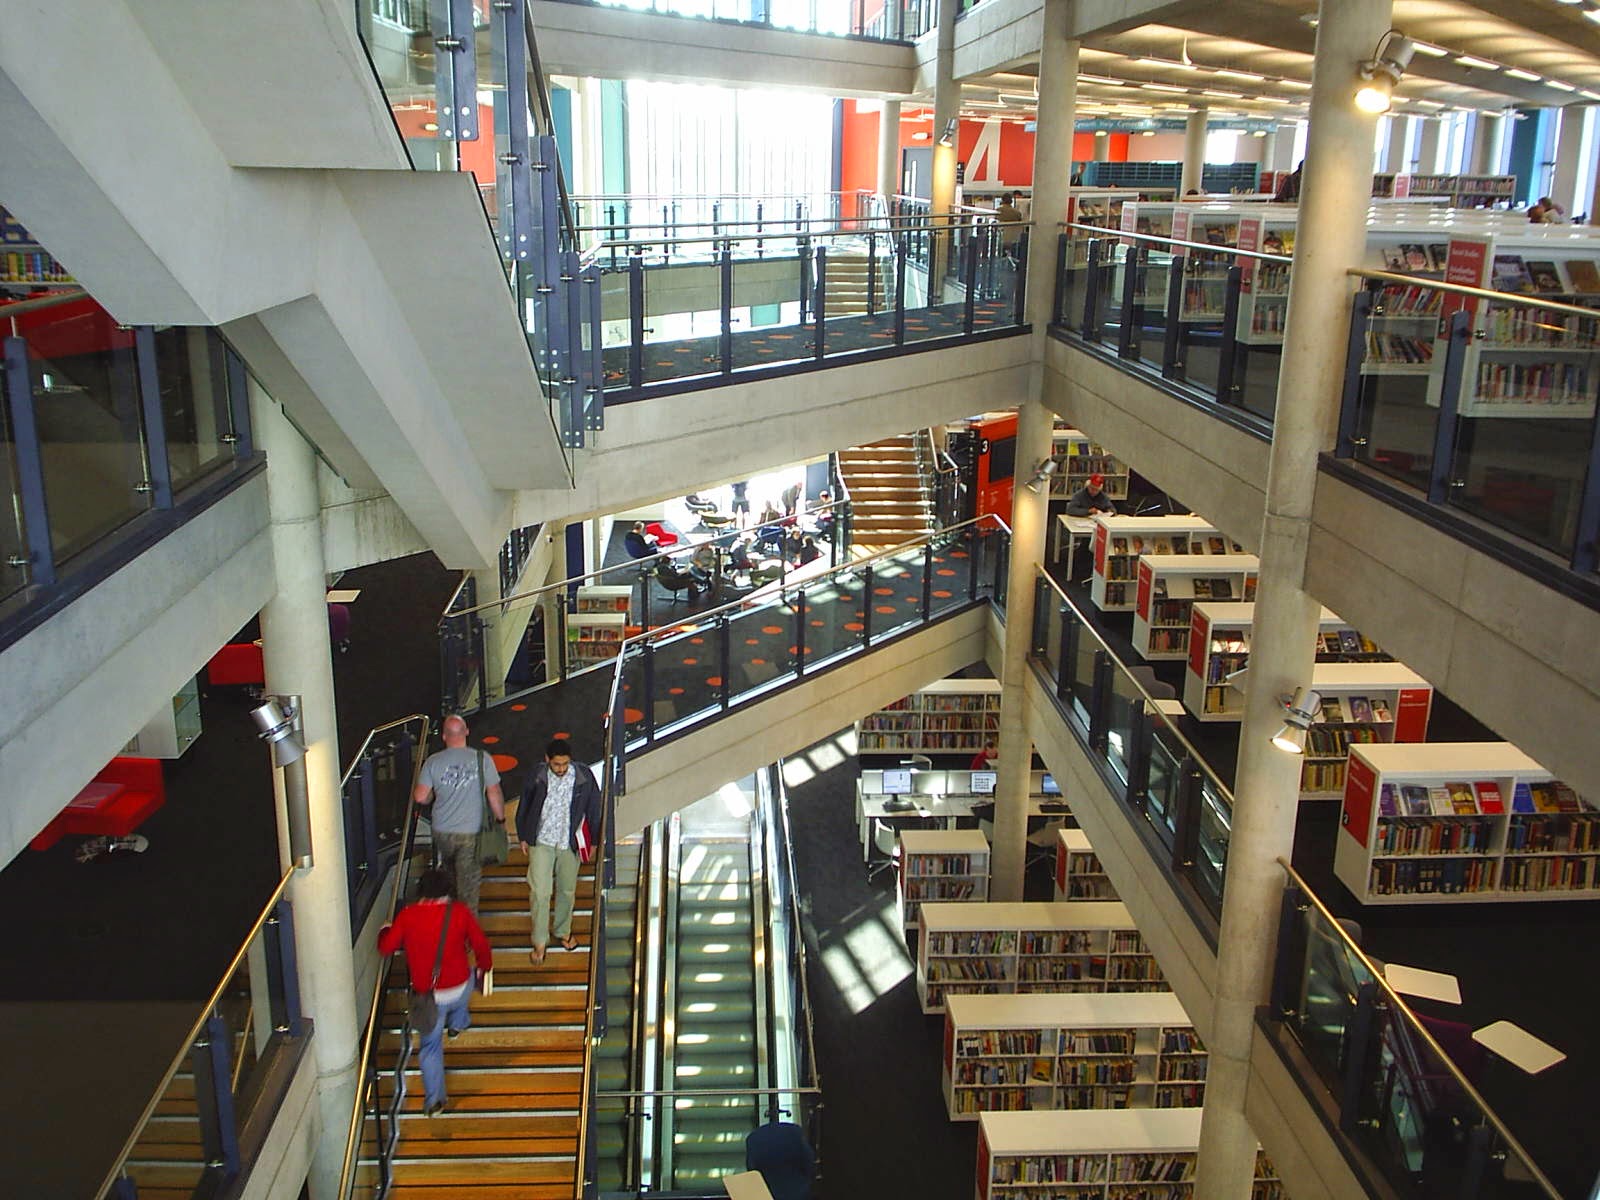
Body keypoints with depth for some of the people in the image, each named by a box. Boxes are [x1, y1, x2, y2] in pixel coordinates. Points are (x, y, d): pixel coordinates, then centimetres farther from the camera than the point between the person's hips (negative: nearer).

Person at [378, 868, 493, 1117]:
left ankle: (434, 1100, 19)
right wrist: (483, 968, 17)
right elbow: (481, 944, -4)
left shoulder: (407, 915, -8)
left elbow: (385, 947, 0)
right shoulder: (460, 912, -10)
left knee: (430, 1046, 17)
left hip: (426, 994, 0)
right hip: (459, 990, 0)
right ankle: (458, 1023, 50)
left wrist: (385, 930, 23)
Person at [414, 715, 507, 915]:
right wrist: (500, 818, 4)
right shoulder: (482, 759, -12)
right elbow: (494, 794, -10)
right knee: (468, 885, 6)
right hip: (472, 832, -2)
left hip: (442, 832, 2)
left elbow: (420, 797, -6)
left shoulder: (433, 762, -8)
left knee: (450, 878, 25)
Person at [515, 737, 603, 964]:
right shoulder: (537, 776, -11)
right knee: (539, 892, -6)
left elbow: (594, 809, 0)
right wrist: (523, 837, 9)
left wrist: (594, 840, 5)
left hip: (570, 843, 1)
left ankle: (563, 931, 38)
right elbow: (524, 806, 4)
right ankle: (540, 941, 8)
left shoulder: (584, 776, -12)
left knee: (567, 890, 15)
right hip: (541, 842, -1)